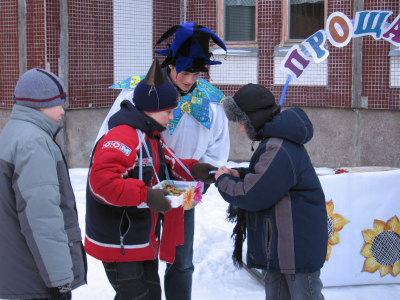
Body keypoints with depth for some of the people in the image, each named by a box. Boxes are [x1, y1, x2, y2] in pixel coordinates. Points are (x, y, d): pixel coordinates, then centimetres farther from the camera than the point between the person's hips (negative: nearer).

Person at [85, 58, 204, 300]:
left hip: (144, 241, 10)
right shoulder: (123, 137, -24)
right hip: (119, 242, -10)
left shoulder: (151, 136, 11)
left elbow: (169, 165, 23)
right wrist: (145, 195, -35)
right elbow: (101, 181, -34)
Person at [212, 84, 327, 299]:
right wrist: (238, 174, 7)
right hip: (281, 241, 11)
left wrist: (223, 181, -5)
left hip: (298, 244, -11)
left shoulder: (279, 150, -25)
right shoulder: (278, 140, 9)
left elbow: (252, 196, -23)